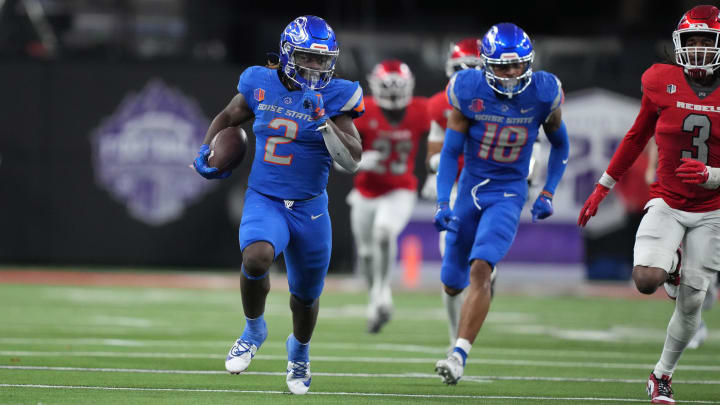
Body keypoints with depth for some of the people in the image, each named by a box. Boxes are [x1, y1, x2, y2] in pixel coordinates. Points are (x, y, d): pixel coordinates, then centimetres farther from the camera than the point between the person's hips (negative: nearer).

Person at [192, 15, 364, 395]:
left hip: (309, 207, 0)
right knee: (256, 259, -32)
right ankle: (254, 331, -3)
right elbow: (227, 117, 18)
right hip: (263, 201, 0)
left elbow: (352, 160, -16)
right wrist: (205, 151, 4)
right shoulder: (261, 84, -2)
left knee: (306, 295, 15)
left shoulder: (335, 97, -9)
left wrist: (325, 121, -26)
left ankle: (300, 349, 49)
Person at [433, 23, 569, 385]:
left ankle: (459, 355, -25)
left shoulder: (542, 93, -10)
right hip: (471, 188, 2)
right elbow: (450, 151, -6)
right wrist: (442, 202, -15)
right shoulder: (468, 90, -12)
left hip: (509, 194, -2)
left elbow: (560, 145, 8)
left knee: (480, 271, -24)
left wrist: (548, 194, 1)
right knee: (452, 284, 11)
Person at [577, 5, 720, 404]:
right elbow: (636, 137, 9)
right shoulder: (662, 82, -7)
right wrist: (602, 188, 13)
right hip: (667, 203, 0)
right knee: (646, 279, -25)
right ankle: (671, 266, 12)